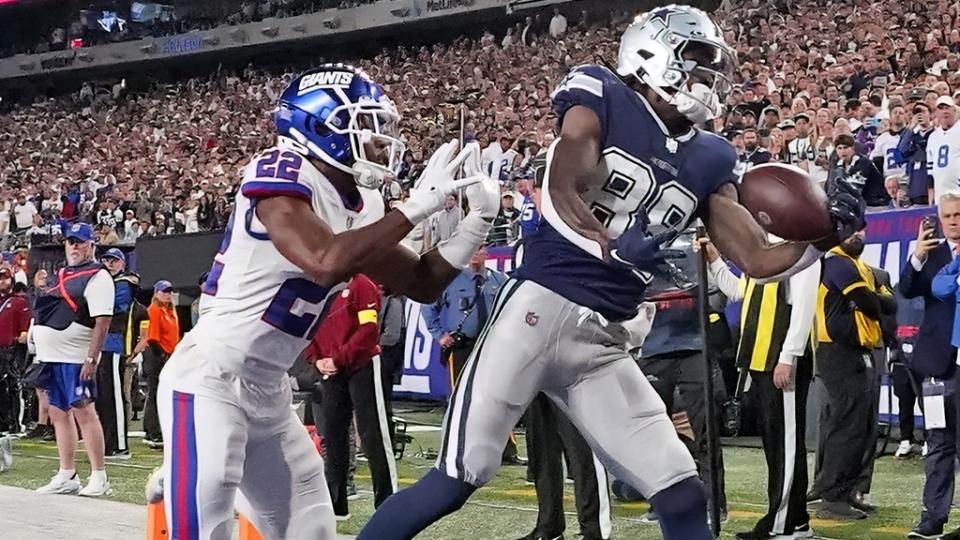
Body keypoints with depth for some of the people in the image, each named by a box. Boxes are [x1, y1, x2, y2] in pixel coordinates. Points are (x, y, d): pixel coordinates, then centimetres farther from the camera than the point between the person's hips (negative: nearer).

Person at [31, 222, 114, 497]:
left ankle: (99, 478, -6)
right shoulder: (59, 276, 19)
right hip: (51, 357, 9)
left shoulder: (97, 276, -8)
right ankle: (66, 477, 15)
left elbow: (102, 321, -16)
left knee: (83, 412, -10)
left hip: (75, 358, -8)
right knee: (59, 413, 10)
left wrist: (91, 359, -22)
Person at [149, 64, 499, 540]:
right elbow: (326, 263, -34)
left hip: (268, 393, 9)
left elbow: (422, 285, 15)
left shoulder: (359, 207, 8)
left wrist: (479, 218, 2)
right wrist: (418, 205, -26)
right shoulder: (282, 174, -18)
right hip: (209, 381, -9)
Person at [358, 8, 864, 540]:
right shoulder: (601, 100, -1)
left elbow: (757, 260, 16)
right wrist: (614, 245, -34)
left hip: (603, 341, 6)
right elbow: (562, 192, -17)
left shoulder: (705, 161, 14)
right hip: (539, 309, -6)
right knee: (456, 479, -9)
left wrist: (825, 235, 1)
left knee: (682, 496, 1)